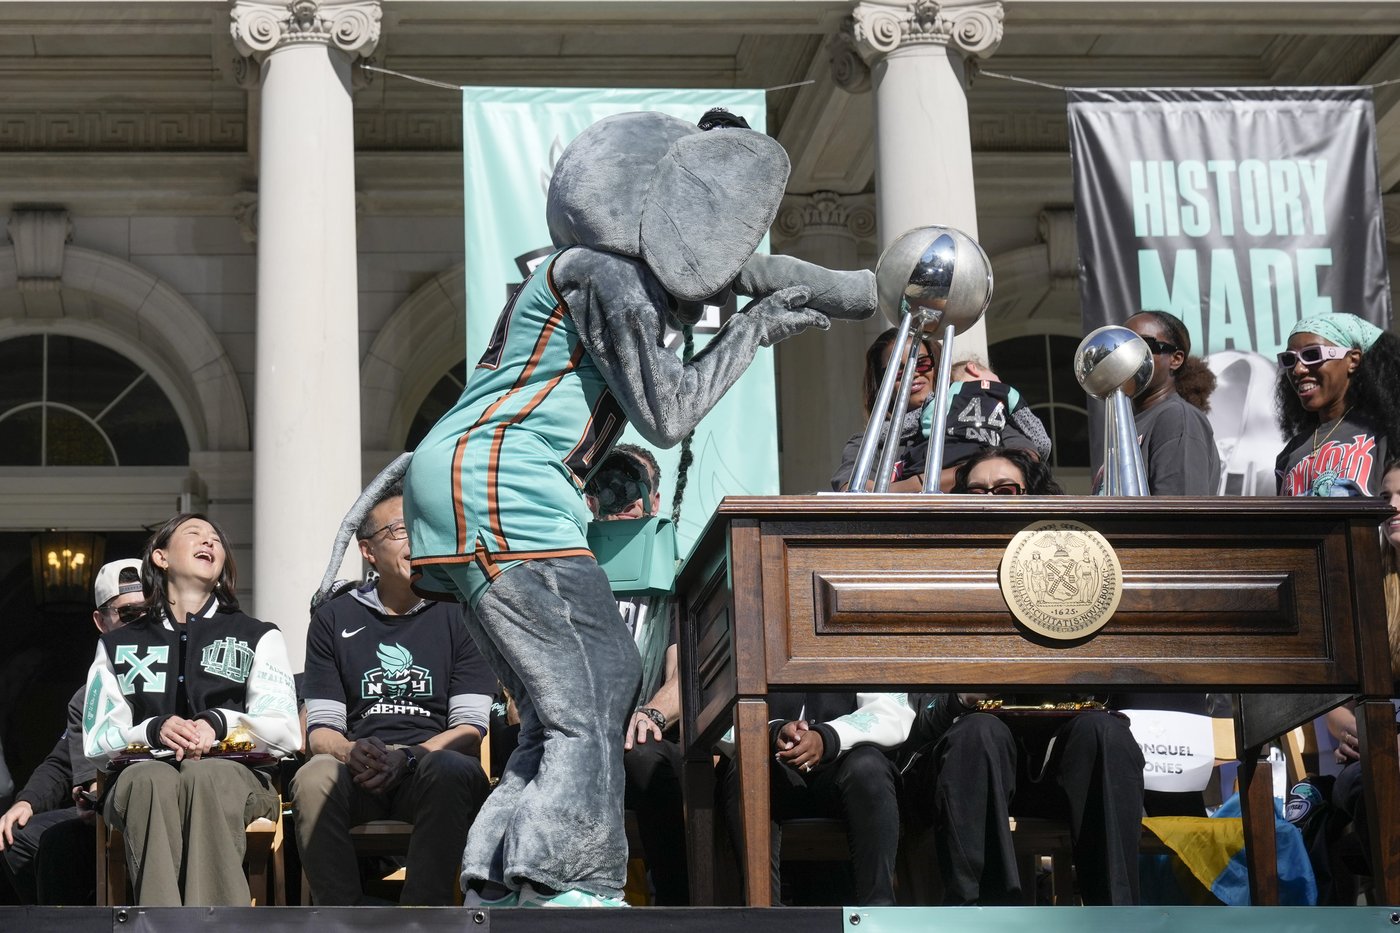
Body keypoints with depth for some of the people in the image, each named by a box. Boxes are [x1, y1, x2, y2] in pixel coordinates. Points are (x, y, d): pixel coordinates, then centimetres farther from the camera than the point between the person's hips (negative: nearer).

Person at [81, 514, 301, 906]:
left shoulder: (258, 637, 21)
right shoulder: (117, 645, 23)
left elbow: (286, 733, 8)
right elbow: (96, 741, 12)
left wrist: (220, 724, -11)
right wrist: (154, 730, -9)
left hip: (234, 775, -1)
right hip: (143, 774, 1)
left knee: (205, 777, -38)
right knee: (151, 780, -37)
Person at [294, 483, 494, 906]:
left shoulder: (458, 615, 11)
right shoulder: (334, 618, 16)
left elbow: (471, 728, 2)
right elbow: (320, 729, 9)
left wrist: (407, 758, -16)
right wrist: (352, 753, -15)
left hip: (430, 761, -1)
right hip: (357, 771, 1)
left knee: (453, 774, -36)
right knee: (313, 779, -33)